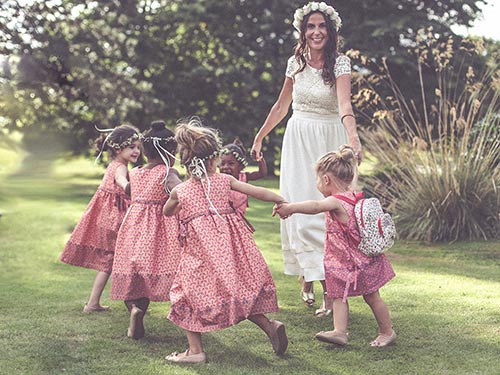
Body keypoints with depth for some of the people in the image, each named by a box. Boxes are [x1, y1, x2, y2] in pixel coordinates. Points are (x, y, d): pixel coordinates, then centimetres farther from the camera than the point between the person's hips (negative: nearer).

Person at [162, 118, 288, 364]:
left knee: (191, 295, 7)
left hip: (199, 248, -3)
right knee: (240, 289, 18)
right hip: (227, 243, 3)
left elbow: (166, 212, 21)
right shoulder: (224, 180, 3)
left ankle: (195, 350, 6)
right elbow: (259, 193, 6)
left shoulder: (180, 191, 1)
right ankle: (269, 326, 7)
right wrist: (283, 201, 19)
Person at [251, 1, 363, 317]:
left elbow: (344, 104, -28)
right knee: (299, 208, -1)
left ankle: (330, 286, -1)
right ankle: (308, 278, 9)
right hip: (298, 140, 4)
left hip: (329, 142, -4)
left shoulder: (340, 63, -11)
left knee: (325, 211, -6)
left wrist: (353, 137, -45)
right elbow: (282, 106, 16)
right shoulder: (295, 63, 3)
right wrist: (260, 136, 21)